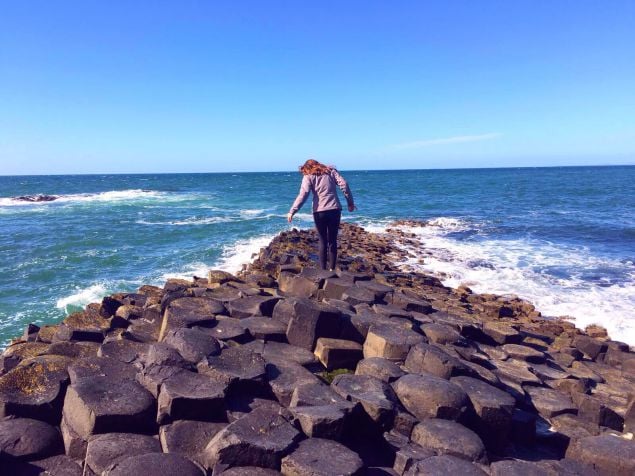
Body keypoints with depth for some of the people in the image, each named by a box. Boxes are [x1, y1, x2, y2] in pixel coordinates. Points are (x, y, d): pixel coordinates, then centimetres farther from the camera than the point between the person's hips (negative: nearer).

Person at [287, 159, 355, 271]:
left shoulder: (308, 177, 5)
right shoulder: (331, 171, 13)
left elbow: (303, 195, -9)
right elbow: (344, 185, 1)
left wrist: (292, 211, -11)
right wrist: (350, 203, 7)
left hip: (319, 212, -2)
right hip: (335, 210, 2)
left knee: (323, 241, 8)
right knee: (333, 241, 10)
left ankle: (323, 270, 7)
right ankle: (332, 269, 10)